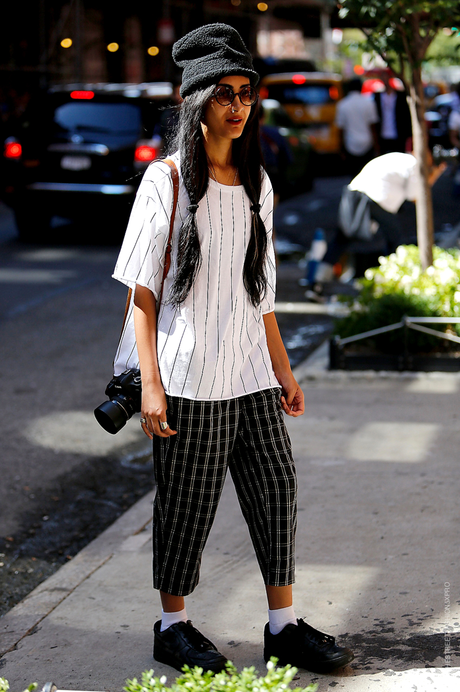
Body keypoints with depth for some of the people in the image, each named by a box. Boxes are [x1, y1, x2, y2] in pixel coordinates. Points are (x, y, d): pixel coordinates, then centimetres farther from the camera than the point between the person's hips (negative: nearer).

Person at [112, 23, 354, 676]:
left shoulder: (256, 183, 11)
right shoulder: (167, 180, -6)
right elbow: (143, 291, -8)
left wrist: (283, 370, 16)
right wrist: (150, 383, -14)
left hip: (251, 373, 6)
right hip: (189, 375, -6)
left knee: (277, 490, 6)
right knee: (187, 503, 3)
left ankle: (283, 626, 17)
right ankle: (173, 627, 19)